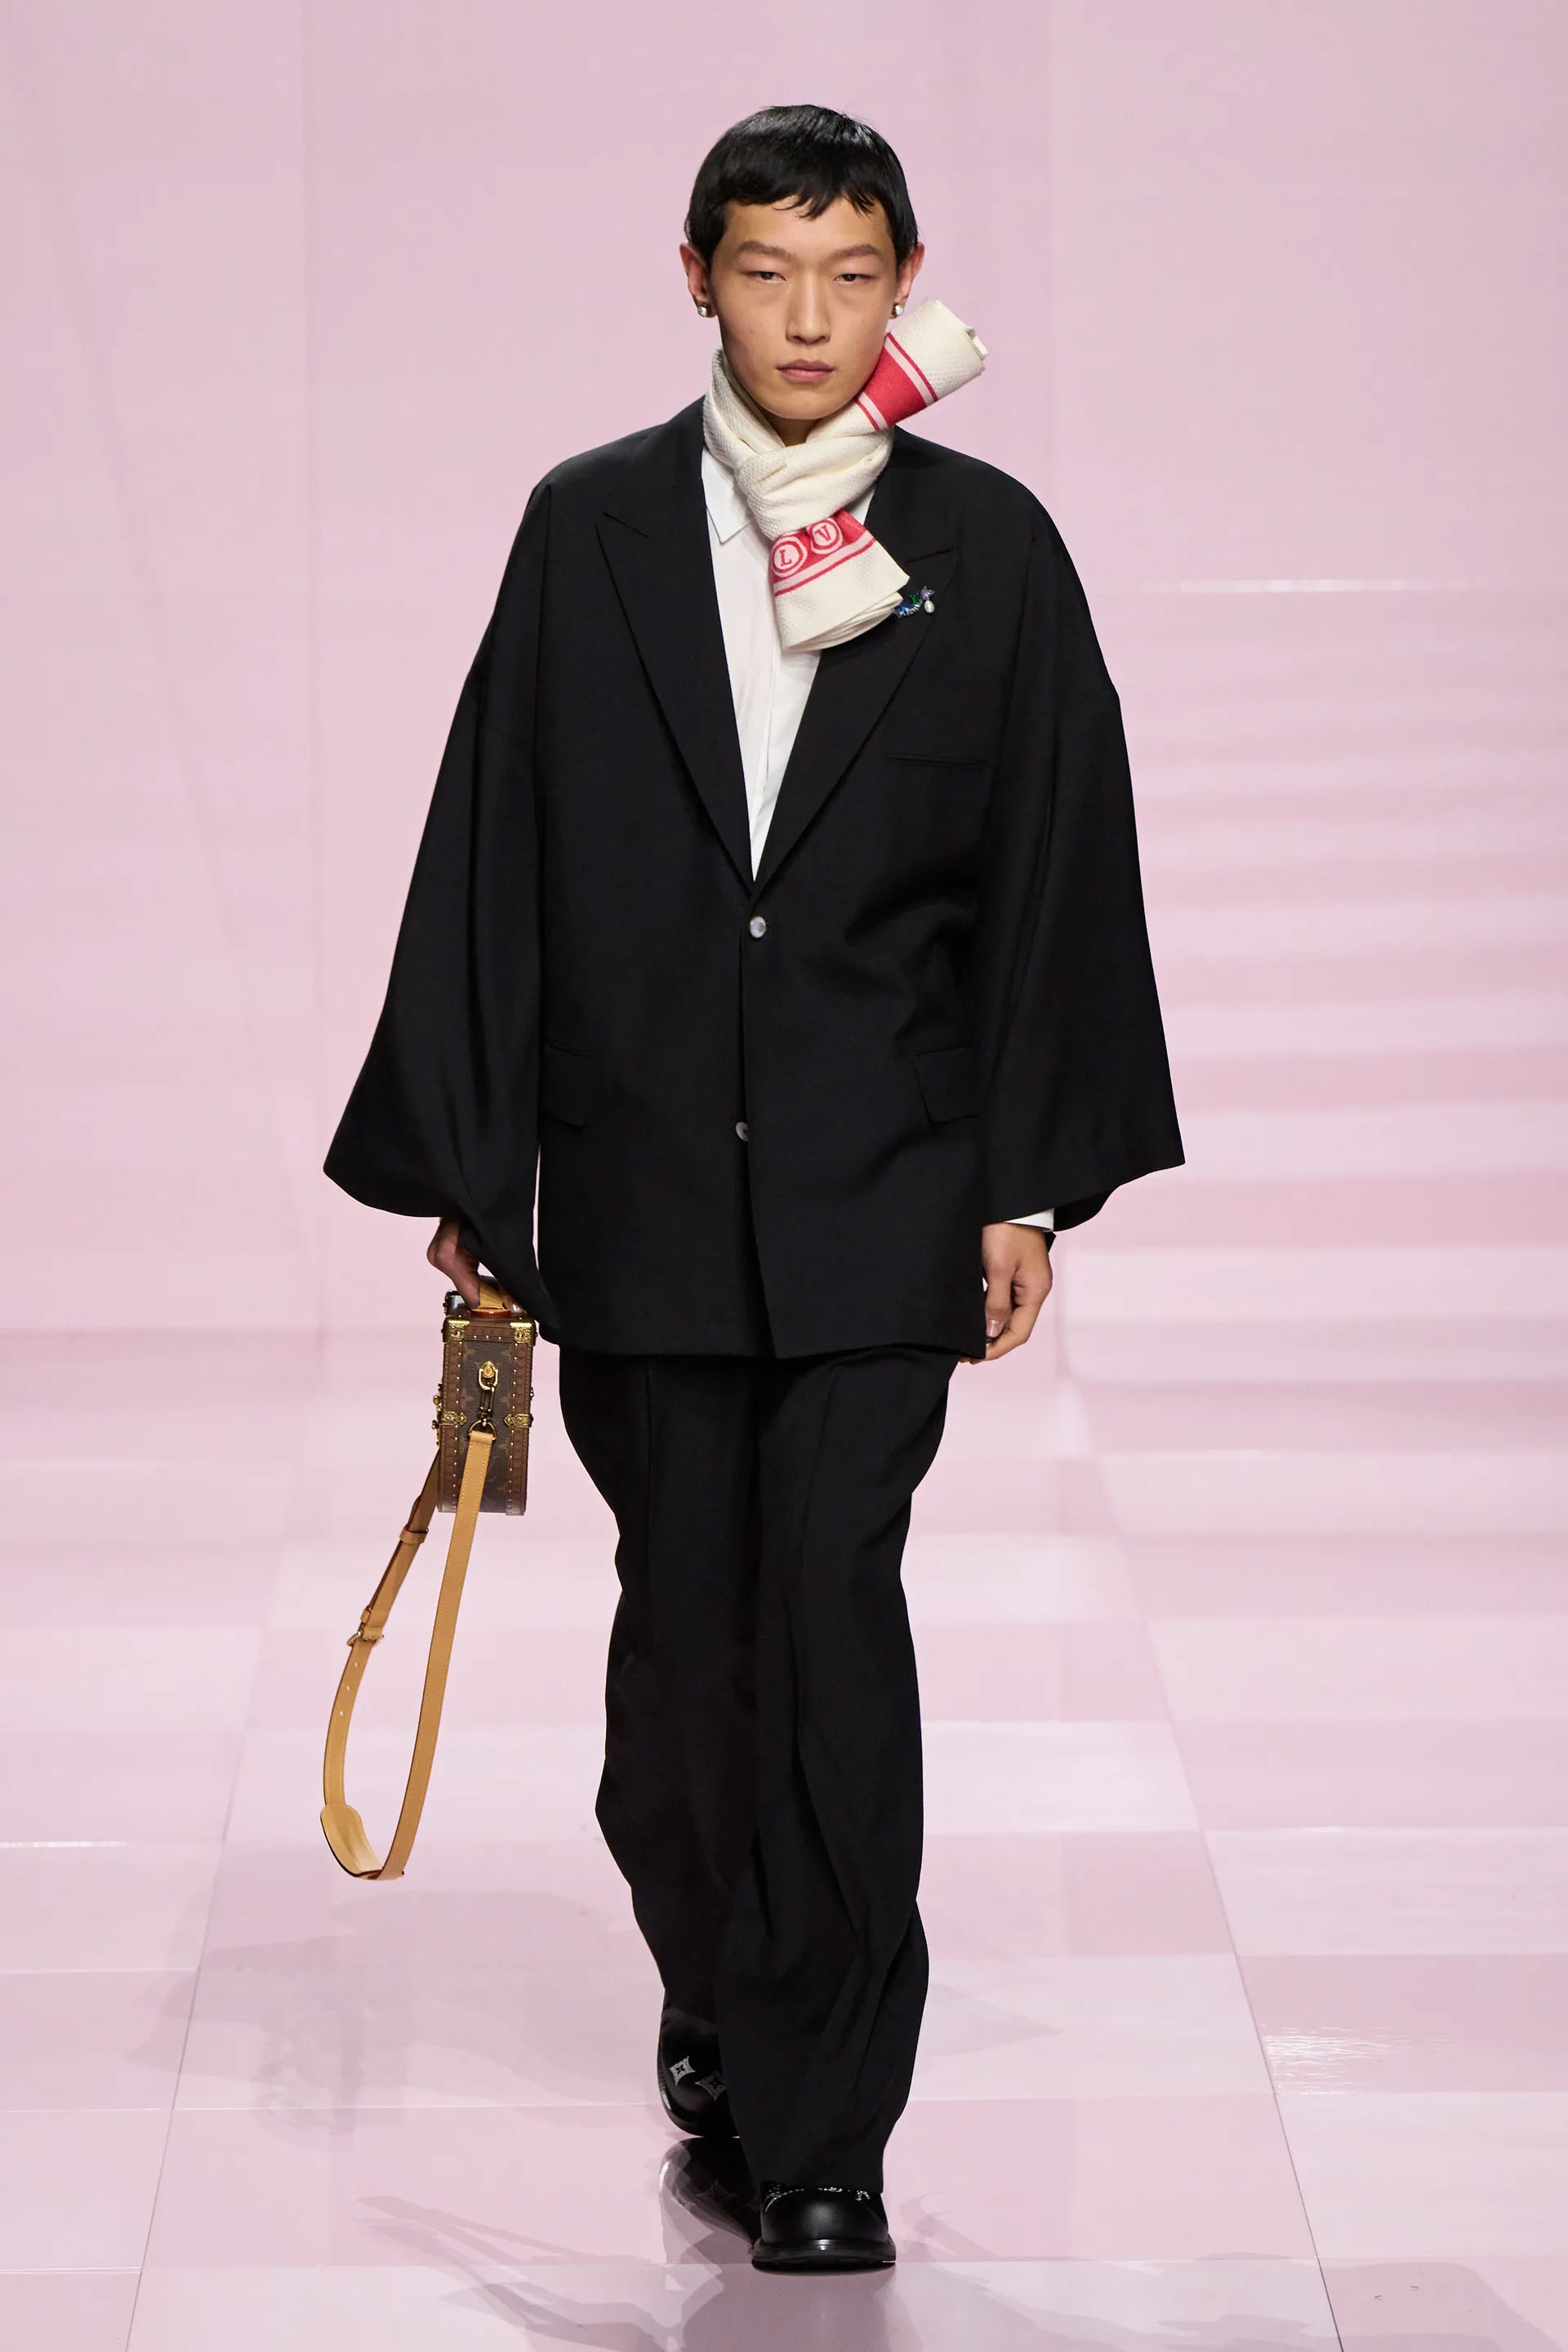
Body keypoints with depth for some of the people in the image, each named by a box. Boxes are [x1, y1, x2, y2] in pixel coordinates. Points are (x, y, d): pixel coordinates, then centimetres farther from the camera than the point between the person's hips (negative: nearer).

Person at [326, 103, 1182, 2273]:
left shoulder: (989, 547, 3)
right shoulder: (591, 531, 4)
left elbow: (1055, 877, 3)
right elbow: (496, 857, 5)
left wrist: (1029, 1185, 0)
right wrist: (469, 1168, 3)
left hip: (879, 1197, -1)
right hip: (643, 1183, 2)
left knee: (833, 1623, -8)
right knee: (683, 1619, 9)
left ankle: (824, 2127, -3)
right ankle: (715, 1988, 33)